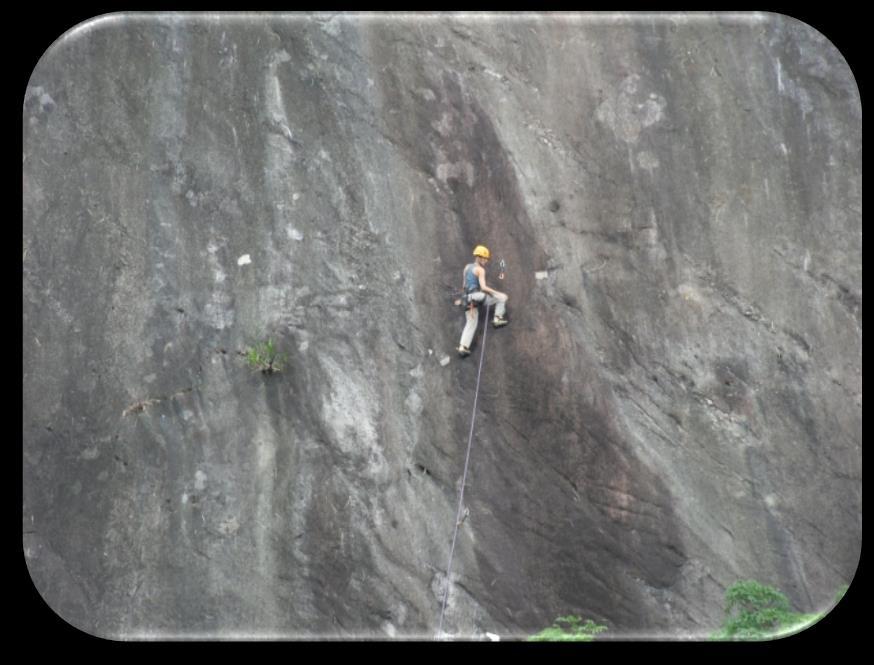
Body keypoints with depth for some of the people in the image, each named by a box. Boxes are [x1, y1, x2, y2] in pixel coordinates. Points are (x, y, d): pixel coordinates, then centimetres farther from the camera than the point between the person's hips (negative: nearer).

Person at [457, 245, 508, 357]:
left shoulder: (467, 267, 15)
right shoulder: (480, 270, -9)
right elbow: (483, 287, -18)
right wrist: (496, 292, -7)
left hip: (468, 298, 8)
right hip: (478, 296, -8)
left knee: (470, 324, 13)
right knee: (502, 297, 3)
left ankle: (463, 347, 5)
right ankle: (498, 319, 4)